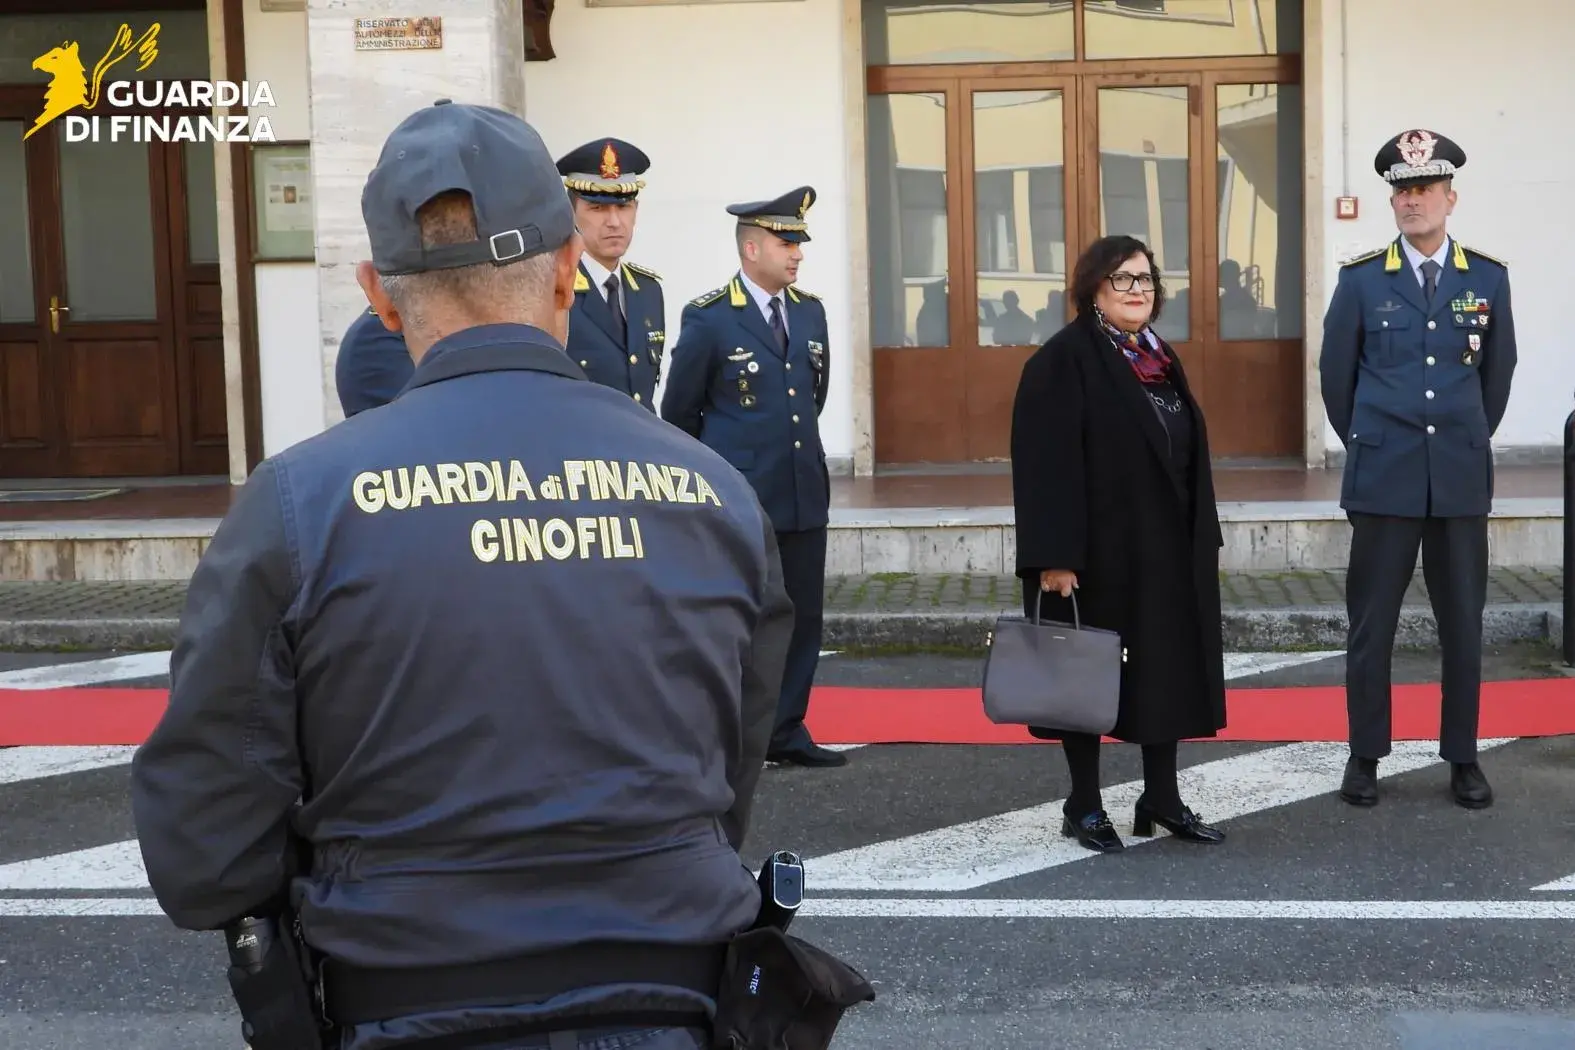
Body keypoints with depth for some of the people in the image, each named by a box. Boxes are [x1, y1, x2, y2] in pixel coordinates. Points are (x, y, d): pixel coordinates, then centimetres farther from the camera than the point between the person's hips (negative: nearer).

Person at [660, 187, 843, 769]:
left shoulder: (810, 311, 8)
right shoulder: (708, 318, -9)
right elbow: (679, 413, 0)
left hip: (804, 493, 6)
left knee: (802, 617, 9)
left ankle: (786, 731, 20)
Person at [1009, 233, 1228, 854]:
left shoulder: (1160, 359, 13)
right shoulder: (1063, 360, -10)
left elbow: (1188, 454, 17)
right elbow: (1045, 465, -17)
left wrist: (1204, 540, 13)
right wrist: (1053, 557, -22)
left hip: (1167, 552, 7)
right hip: (1095, 551, -7)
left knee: (1166, 670, 11)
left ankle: (1162, 798, 22)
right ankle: (1084, 807, 14)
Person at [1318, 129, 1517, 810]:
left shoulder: (1488, 278, 4)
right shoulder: (1361, 279, 0)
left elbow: (1498, 370, 14)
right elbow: (1335, 372, 8)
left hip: (1462, 479, 1)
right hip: (1383, 480, -1)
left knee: (1463, 624, 6)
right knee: (1370, 625, 3)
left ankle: (1463, 758, 17)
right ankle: (1365, 755, 14)